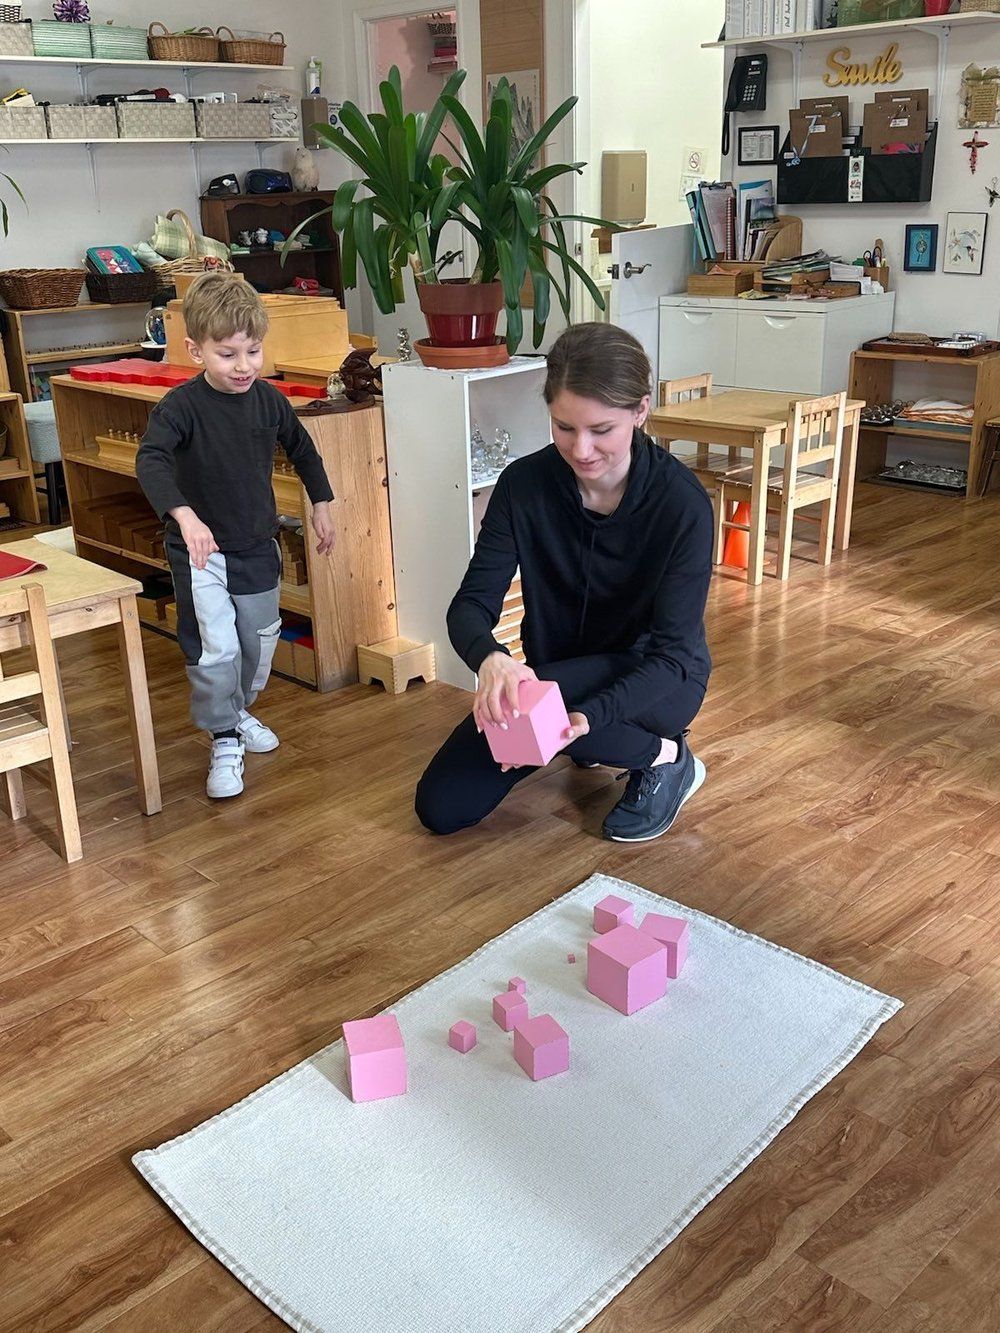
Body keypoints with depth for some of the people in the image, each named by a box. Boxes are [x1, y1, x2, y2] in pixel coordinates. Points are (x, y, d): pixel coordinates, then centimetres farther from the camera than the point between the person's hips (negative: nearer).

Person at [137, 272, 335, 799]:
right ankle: (224, 742, 8)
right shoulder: (181, 406, -19)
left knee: (259, 642, 17)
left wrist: (321, 504, 18)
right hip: (199, 553, -5)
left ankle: (239, 711, 43)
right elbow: (150, 460, -35)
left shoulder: (269, 400, -4)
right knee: (214, 648, -10)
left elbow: (302, 449, 14)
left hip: (257, 547, 5)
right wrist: (184, 515, -51)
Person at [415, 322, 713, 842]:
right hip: (555, 677, 4)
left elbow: (672, 653, -24)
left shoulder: (682, 503, -24)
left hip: (655, 681, -4)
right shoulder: (524, 485, -16)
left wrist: (589, 716, -42)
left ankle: (664, 757, -6)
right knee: (441, 809, -4)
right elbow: (471, 604, -17)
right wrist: (490, 657, -42)